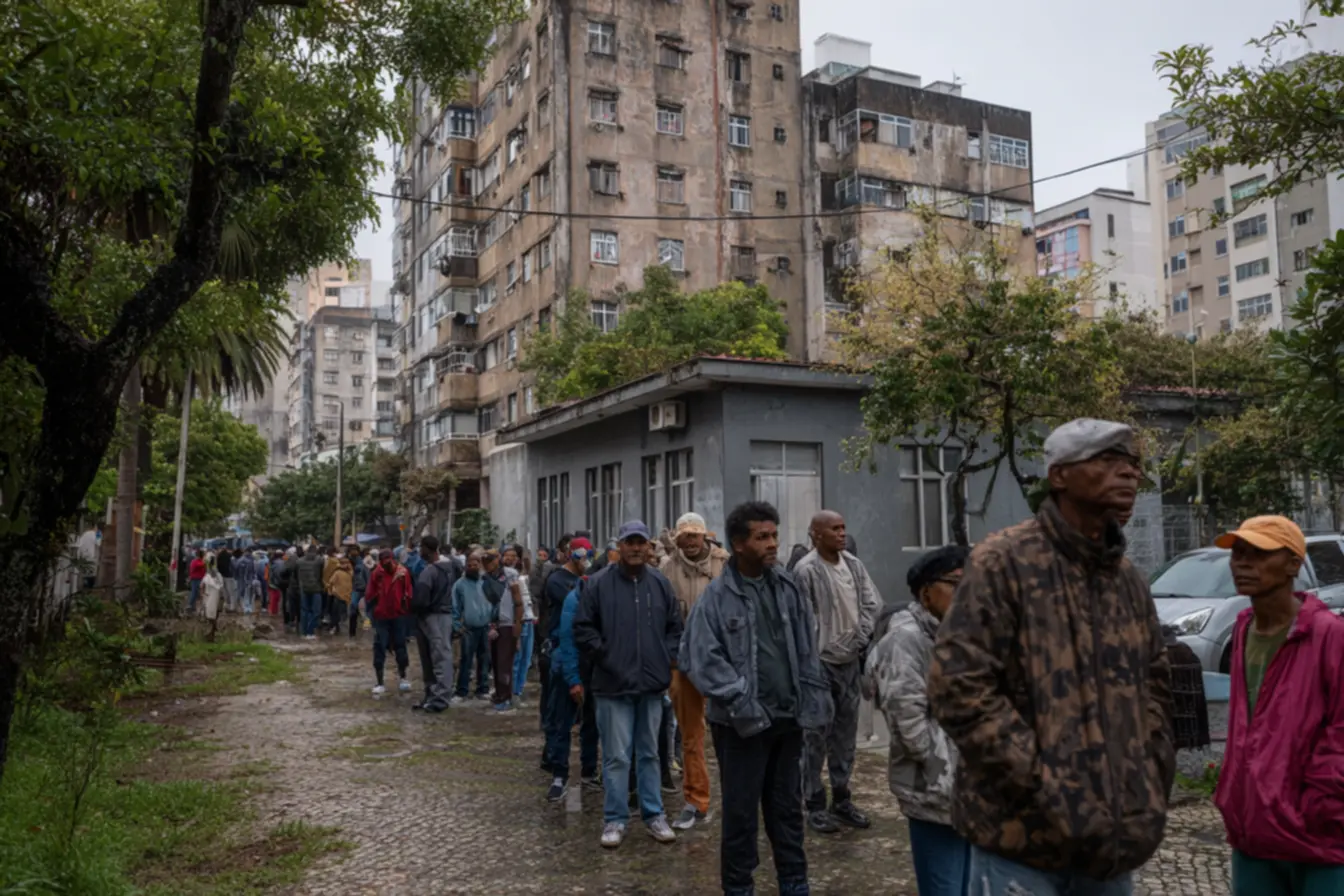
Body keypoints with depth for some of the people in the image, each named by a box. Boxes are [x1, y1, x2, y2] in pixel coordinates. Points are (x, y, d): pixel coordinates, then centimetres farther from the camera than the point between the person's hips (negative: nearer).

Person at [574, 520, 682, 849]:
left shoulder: (661, 583, 5)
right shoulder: (599, 583, -5)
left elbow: (675, 627, 13)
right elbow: (583, 628, -2)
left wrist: (669, 657, 2)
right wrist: (604, 654, -7)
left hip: (652, 683, 3)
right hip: (613, 684, -3)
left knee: (649, 753, 15)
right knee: (616, 756, 2)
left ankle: (654, 814, 25)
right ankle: (615, 819, 14)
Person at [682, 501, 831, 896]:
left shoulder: (787, 585, 5)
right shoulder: (717, 596, -12)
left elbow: (807, 649, 9)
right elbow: (699, 658, -14)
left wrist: (814, 698, 3)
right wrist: (740, 699, -18)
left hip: (788, 716, 5)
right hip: (743, 722, -5)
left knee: (788, 807, 17)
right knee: (741, 812, 6)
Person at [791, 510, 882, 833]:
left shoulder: (854, 564, 6)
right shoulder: (806, 570, -16)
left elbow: (872, 603, 8)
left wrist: (860, 639, -2)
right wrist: (822, 651, -13)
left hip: (851, 661, 7)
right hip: (820, 662, -7)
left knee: (846, 734, 15)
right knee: (817, 736, 2)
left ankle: (842, 799, 27)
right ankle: (816, 805, 13)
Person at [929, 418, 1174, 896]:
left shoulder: (1128, 578, 11)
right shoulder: (1003, 561, -12)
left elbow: (1154, 684, 21)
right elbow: (958, 686, -18)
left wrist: (1150, 780, 8)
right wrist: (1042, 787, -19)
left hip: (1114, 835, 7)